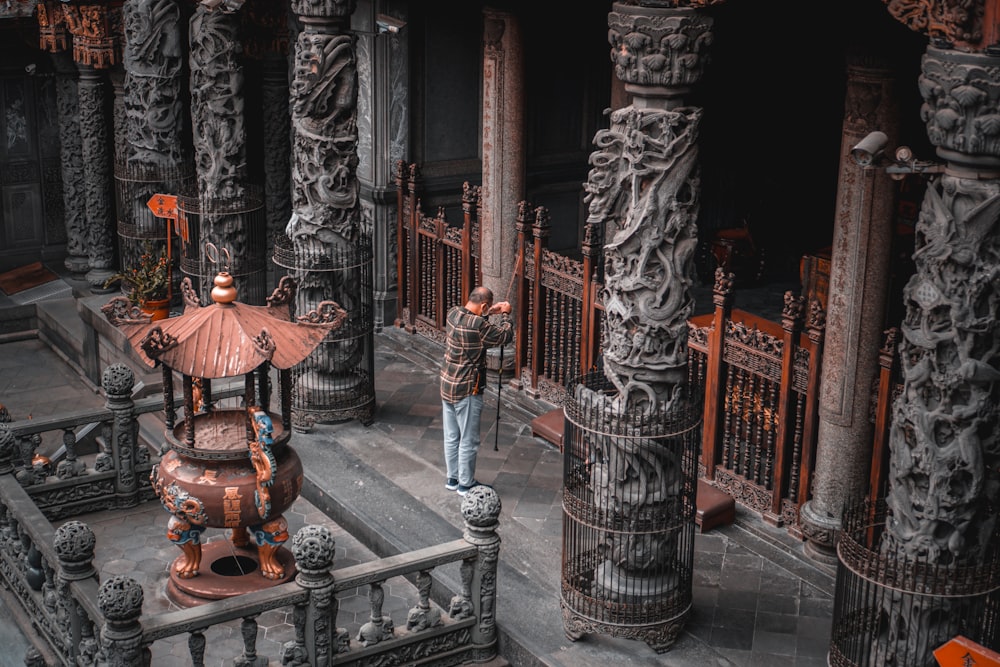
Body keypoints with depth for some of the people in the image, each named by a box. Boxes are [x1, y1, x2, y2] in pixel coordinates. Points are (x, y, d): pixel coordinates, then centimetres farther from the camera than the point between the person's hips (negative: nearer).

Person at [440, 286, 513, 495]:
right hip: (467, 391, -8)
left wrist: (491, 313, 17)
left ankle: (452, 478, 30)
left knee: (451, 437, 18)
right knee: (468, 441, 6)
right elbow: (505, 336, -11)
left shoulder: (454, 313, -1)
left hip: (448, 386, 8)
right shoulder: (478, 325, -24)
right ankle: (465, 484, 17)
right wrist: (505, 314, 3)